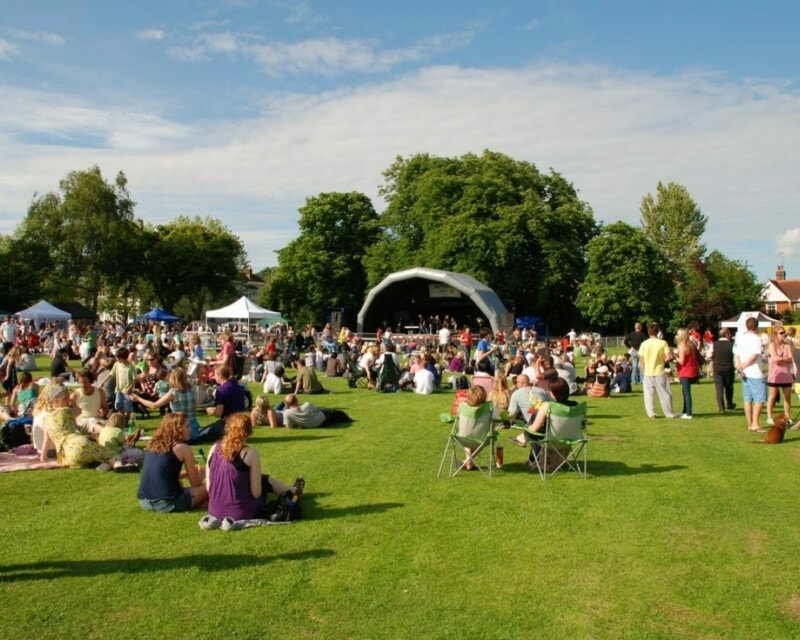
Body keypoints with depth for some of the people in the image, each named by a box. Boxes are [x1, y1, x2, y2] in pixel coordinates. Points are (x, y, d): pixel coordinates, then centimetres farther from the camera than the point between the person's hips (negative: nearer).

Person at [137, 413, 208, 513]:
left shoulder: (152, 444, 15)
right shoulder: (183, 448, -3)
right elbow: (195, 484, 5)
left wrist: (188, 473, 29)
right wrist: (200, 474, 26)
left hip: (144, 501, 7)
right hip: (166, 503, -7)